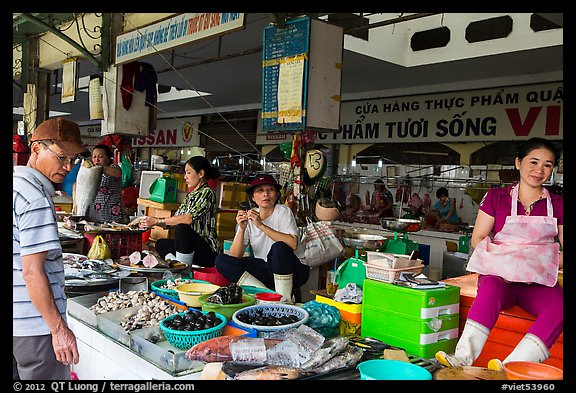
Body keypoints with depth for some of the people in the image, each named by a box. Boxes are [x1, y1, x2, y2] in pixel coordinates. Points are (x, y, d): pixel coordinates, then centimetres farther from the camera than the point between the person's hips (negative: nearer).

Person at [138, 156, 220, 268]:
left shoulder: (207, 193, -11)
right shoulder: (190, 195, 16)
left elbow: (189, 218, -23)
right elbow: (175, 219, 13)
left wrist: (157, 221, -19)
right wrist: (152, 222, 0)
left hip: (207, 252, -9)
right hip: (192, 247, 9)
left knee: (182, 228, -30)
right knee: (160, 244, 5)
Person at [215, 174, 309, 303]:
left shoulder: (283, 211, -9)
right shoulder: (248, 217, 2)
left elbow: (293, 243, -27)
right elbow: (235, 256, -4)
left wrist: (261, 225, -27)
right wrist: (242, 229, -20)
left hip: (291, 269, -4)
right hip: (264, 267, 5)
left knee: (279, 247, -35)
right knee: (221, 260, -11)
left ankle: (284, 299, -20)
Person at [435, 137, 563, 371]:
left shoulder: (557, 205, 13)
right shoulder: (496, 197, 10)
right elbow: (478, 239, 7)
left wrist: (548, 265, -8)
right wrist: (504, 256, -10)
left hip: (540, 281, 2)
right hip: (500, 273, -1)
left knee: (559, 307, -31)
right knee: (491, 288, -37)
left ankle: (510, 367, -40)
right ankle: (463, 357, -46)